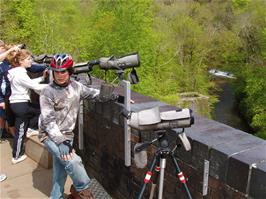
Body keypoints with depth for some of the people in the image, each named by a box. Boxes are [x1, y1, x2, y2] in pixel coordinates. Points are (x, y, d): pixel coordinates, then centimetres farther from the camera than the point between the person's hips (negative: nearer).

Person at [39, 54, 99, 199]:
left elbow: (93, 93, 13)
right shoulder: (47, 93, -17)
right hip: (51, 136, -6)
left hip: (67, 135, 6)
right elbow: (48, 121, -20)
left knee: (61, 169, 14)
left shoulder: (75, 86, 0)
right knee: (73, 161, -22)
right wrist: (61, 142, -29)